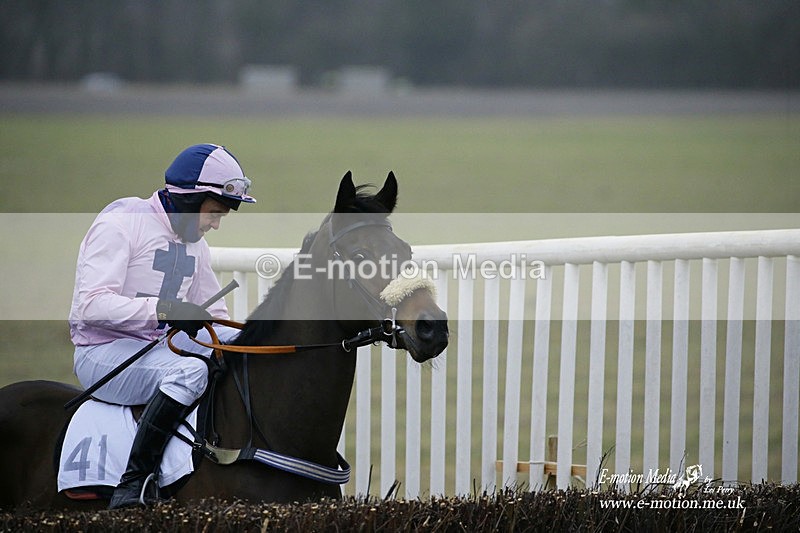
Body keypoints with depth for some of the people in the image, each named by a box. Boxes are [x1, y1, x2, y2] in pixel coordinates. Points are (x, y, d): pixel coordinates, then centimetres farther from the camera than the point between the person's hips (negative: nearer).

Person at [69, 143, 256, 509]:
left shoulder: (194, 244, 15)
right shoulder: (120, 224, -12)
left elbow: (213, 314, 19)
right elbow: (93, 304, -23)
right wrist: (164, 310, -33)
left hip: (161, 345, 9)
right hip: (103, 352, -9)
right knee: (189, 371, -34)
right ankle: (134, 484, -35)